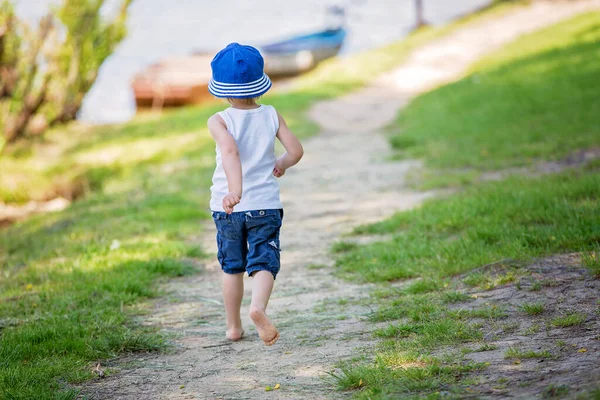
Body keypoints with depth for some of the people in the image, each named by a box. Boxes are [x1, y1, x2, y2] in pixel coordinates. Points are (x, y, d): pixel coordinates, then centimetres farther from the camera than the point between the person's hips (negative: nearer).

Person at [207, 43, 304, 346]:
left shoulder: (219, 122, -10)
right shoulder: (271, 116, -2)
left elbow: (230, 151, -28)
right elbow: (296, 151, -4)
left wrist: (235, 189, -39)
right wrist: (280, 165, 17)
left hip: (227, 207, 0)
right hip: (265, 205, 0)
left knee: (232, 266, 17)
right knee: (263, 263, -3)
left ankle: (233, 327, 26)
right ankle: (258, 306, -33)